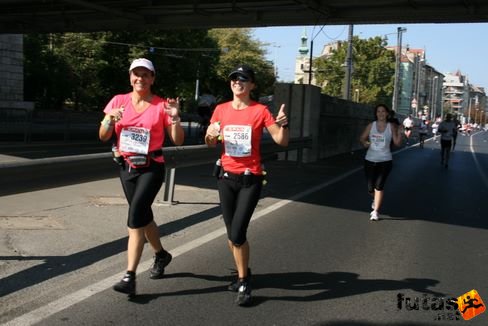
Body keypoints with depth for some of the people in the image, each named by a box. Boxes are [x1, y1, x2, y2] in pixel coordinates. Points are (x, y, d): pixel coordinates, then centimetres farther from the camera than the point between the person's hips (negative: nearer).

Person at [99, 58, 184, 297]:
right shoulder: (119, 101, 2)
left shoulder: (162, 105, -6)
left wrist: (174, 118, -21)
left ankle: (129, 277, -14)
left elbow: (178, 141, -5)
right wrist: (109, 119, -19)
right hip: (126, 167, 4)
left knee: (135, 216, -17)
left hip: (151, 168, -4)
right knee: (143, 215, 16)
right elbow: (103, 137, 1)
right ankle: (161, 255, 41)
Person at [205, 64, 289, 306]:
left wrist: (283, 125, -29)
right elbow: (210, 144, 12)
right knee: (231, 233, 11)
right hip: (226, 177, 4)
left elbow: (281, 141, -9)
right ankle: (243, 274, 32)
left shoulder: (260, 110, -7)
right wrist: (210, 135, -10)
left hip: (250, 178, -4)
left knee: (238, 234, -11)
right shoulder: (221, 109, 4)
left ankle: (244, 282, 8)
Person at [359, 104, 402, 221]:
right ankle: (375, 200, 41)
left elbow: (397, 143, -3)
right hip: (370, 160, 2)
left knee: (379, 186, -8)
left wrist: (399, 131, -17)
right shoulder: (371, 125, 2)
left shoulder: (391, 126, -1)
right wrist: (364, 142, -14)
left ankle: (375, 211, 1)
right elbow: (362, 138, 7)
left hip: (385, 161, -2)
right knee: (370, 187, 6)